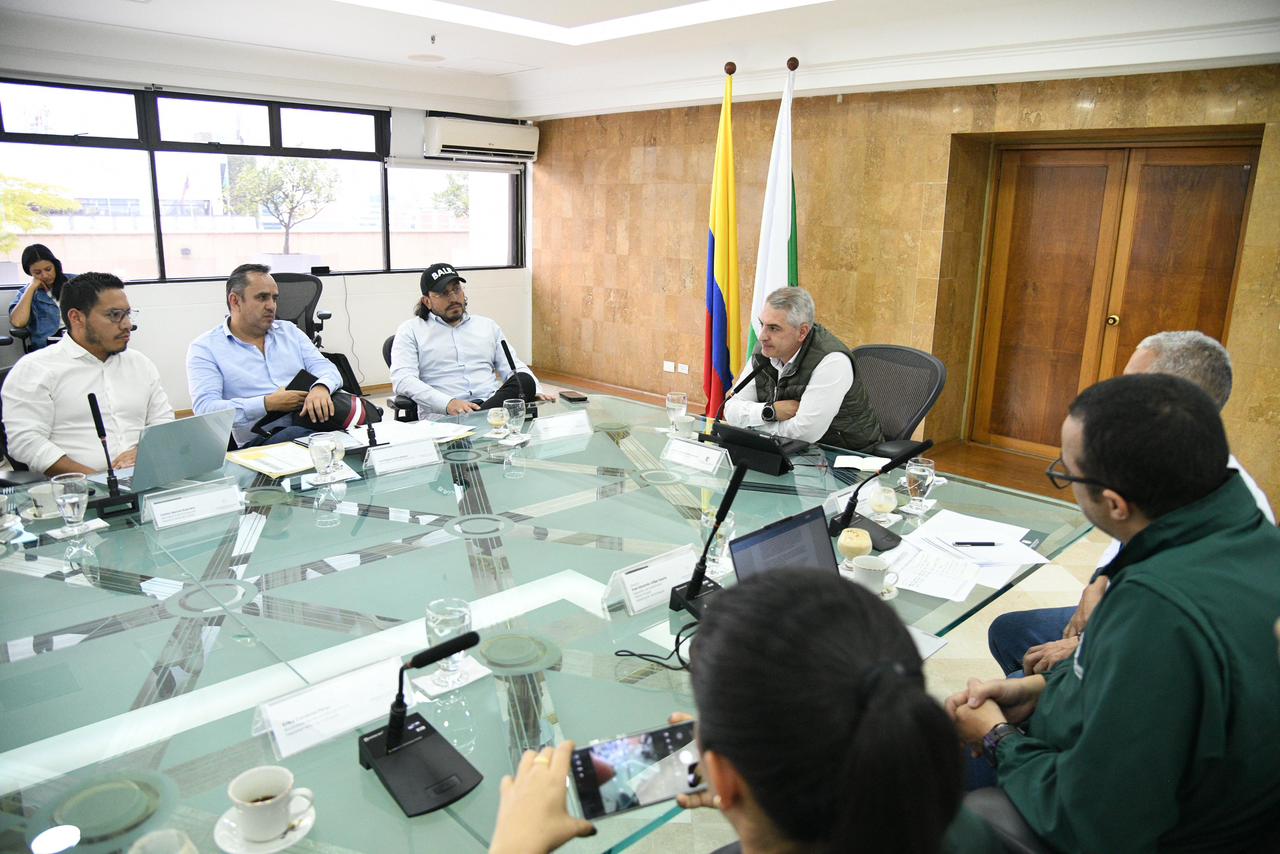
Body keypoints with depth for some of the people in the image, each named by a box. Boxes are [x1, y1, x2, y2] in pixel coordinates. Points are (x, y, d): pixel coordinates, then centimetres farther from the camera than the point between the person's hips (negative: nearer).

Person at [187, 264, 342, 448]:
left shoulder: (290, 331, 21)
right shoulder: (204, 348, 6)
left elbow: (327, 368, 10)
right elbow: (205, 409, -6)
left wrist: (320, 388, -16)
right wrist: (268, 404, -16)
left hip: (313, 421, 5)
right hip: (260, 442, -4)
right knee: (295, 435, -40)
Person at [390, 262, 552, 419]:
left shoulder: (487, 326, 24)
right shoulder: (411, 330, 12)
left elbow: (515, 368, 20)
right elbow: (402, 379, -4)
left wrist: (536, 393, -4)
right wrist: (448, 403, -21)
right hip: (441, 416, -6)